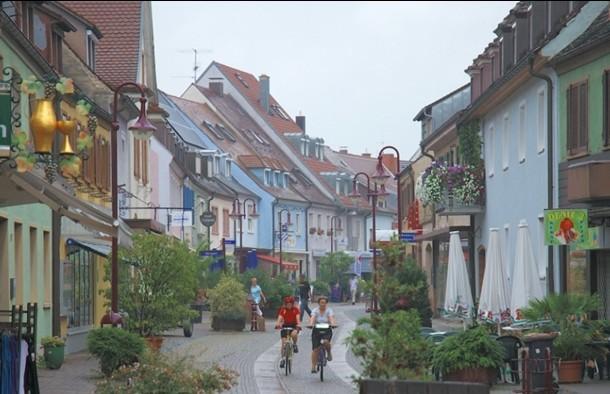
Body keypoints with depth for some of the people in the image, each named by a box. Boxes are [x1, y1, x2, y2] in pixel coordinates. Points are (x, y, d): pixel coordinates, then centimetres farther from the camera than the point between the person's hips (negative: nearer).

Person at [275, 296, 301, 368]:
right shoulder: (283, 310, -5)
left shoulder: (295, 309, -8)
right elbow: (280, 318, -18)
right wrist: (278, 324, -38)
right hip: (285, 326, 1)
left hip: (294, 326, -1)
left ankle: (294, 344, -6)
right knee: (283, 342, -8)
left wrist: (298, 324, -40)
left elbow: (298, 318, -20)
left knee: (294, 334, -36)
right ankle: (282, 359, 3)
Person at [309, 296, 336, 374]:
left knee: (326, 342, -31)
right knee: (315, 349, -7)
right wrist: (311, 324, -40)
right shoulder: (315, 311, -3)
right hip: (316, 330, 1)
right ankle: (313, 367, -1)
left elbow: (331, 318, -20)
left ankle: (329, 353, 0)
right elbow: (312, 318, -19)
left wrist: (333, 323, -42)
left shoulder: (329, 310, -4)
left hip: (327, 330, -1)